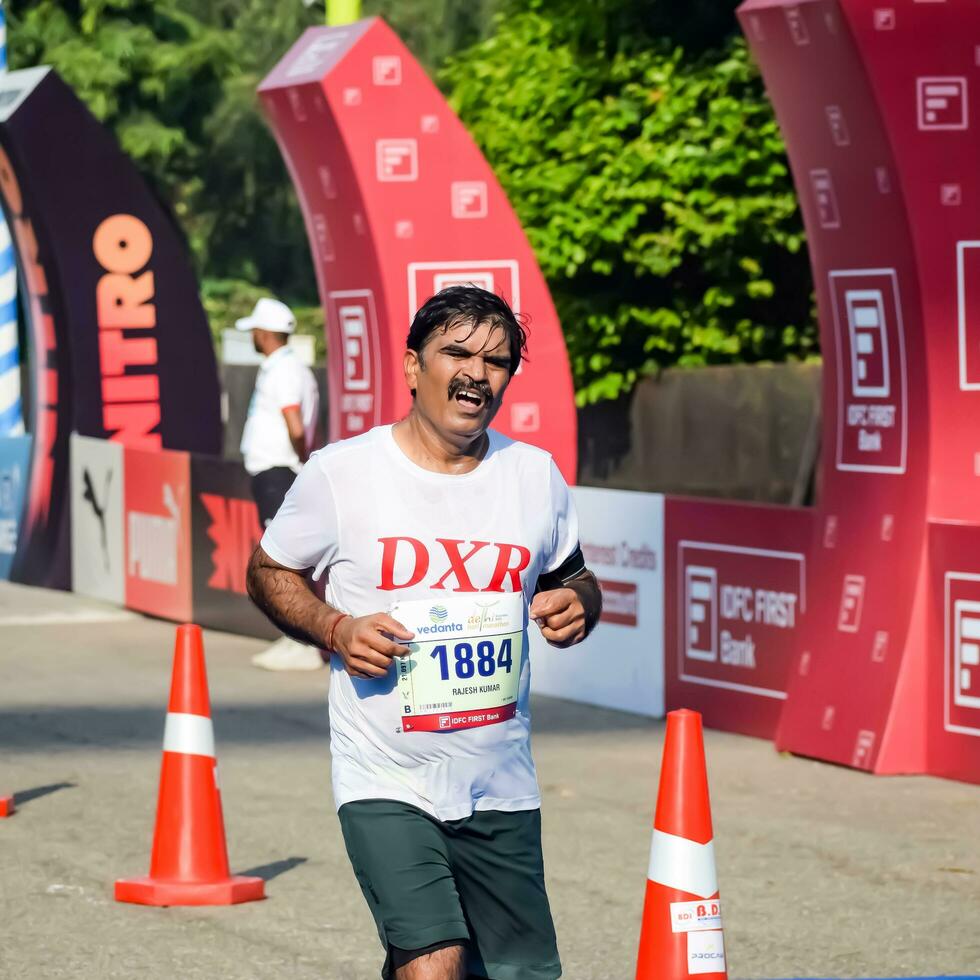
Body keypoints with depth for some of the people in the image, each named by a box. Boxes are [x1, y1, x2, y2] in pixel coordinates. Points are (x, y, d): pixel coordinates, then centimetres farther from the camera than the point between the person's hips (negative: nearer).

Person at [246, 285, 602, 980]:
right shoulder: (342, 472, -5)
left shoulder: (537, 475, 5)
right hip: (386, 784, -4)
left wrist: (577, 604, -4)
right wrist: (336, 630, -12)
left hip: (501, 788, 4)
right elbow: (268, 573, 6)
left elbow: (574, 579, 19)